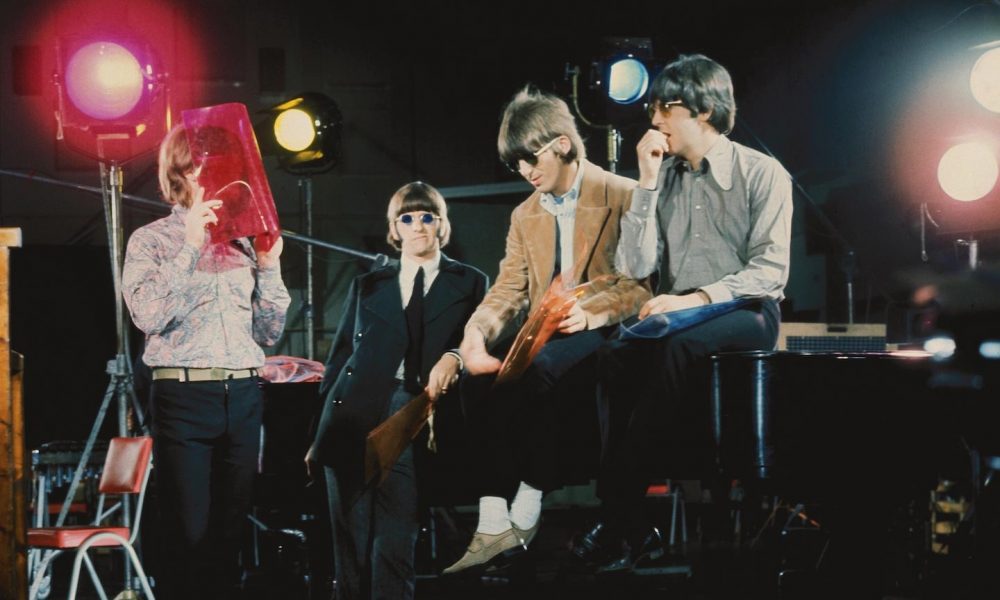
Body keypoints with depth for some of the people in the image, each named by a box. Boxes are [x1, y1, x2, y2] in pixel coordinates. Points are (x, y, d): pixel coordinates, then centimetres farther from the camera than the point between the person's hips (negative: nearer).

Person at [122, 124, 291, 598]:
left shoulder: (241, 242, 13)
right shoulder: (151, 240, 2)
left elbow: (269, 333, 12)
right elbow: (148, 315, -14)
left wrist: (270, 268, 0)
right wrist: (190, 248, -13)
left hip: (244, 396, 4)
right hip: (184, 395, -4)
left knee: (230, 532, 7)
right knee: (189, 534, -4)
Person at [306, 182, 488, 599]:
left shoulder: (469, 283, 14)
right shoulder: (367, 286, 19)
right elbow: (339, 357, 16)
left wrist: (455, 358, -15)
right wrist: (321, 433, 9)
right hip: (352, 423, 2)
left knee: (395, 548, -9)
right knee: (351, 547, 2)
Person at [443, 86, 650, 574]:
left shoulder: (623, 197, -1)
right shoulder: (525, 215, 20)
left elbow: (645, 283, -8)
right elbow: (509, 289, 9)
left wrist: (593, 314, -25)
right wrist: (476, 332, -12)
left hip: (601, 335, -6)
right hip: (544, 339, 6)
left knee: (536, 371, -36)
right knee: (479, 378, -26)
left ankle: (525, 514, -27)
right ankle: (493, 523, -32)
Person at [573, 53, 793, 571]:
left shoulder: (762, 174, 0)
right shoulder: (665, 177, 12)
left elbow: (770, 271, -9)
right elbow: (635, 267, 3)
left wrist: (698, 298, -22)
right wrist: (648, 184, -3)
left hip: (745, 315, -4)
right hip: (681, 316, 4)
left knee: (679, 345, -38)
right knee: (616, 353, -31)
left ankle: (622, 510, -31)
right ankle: (621, 515, -30)